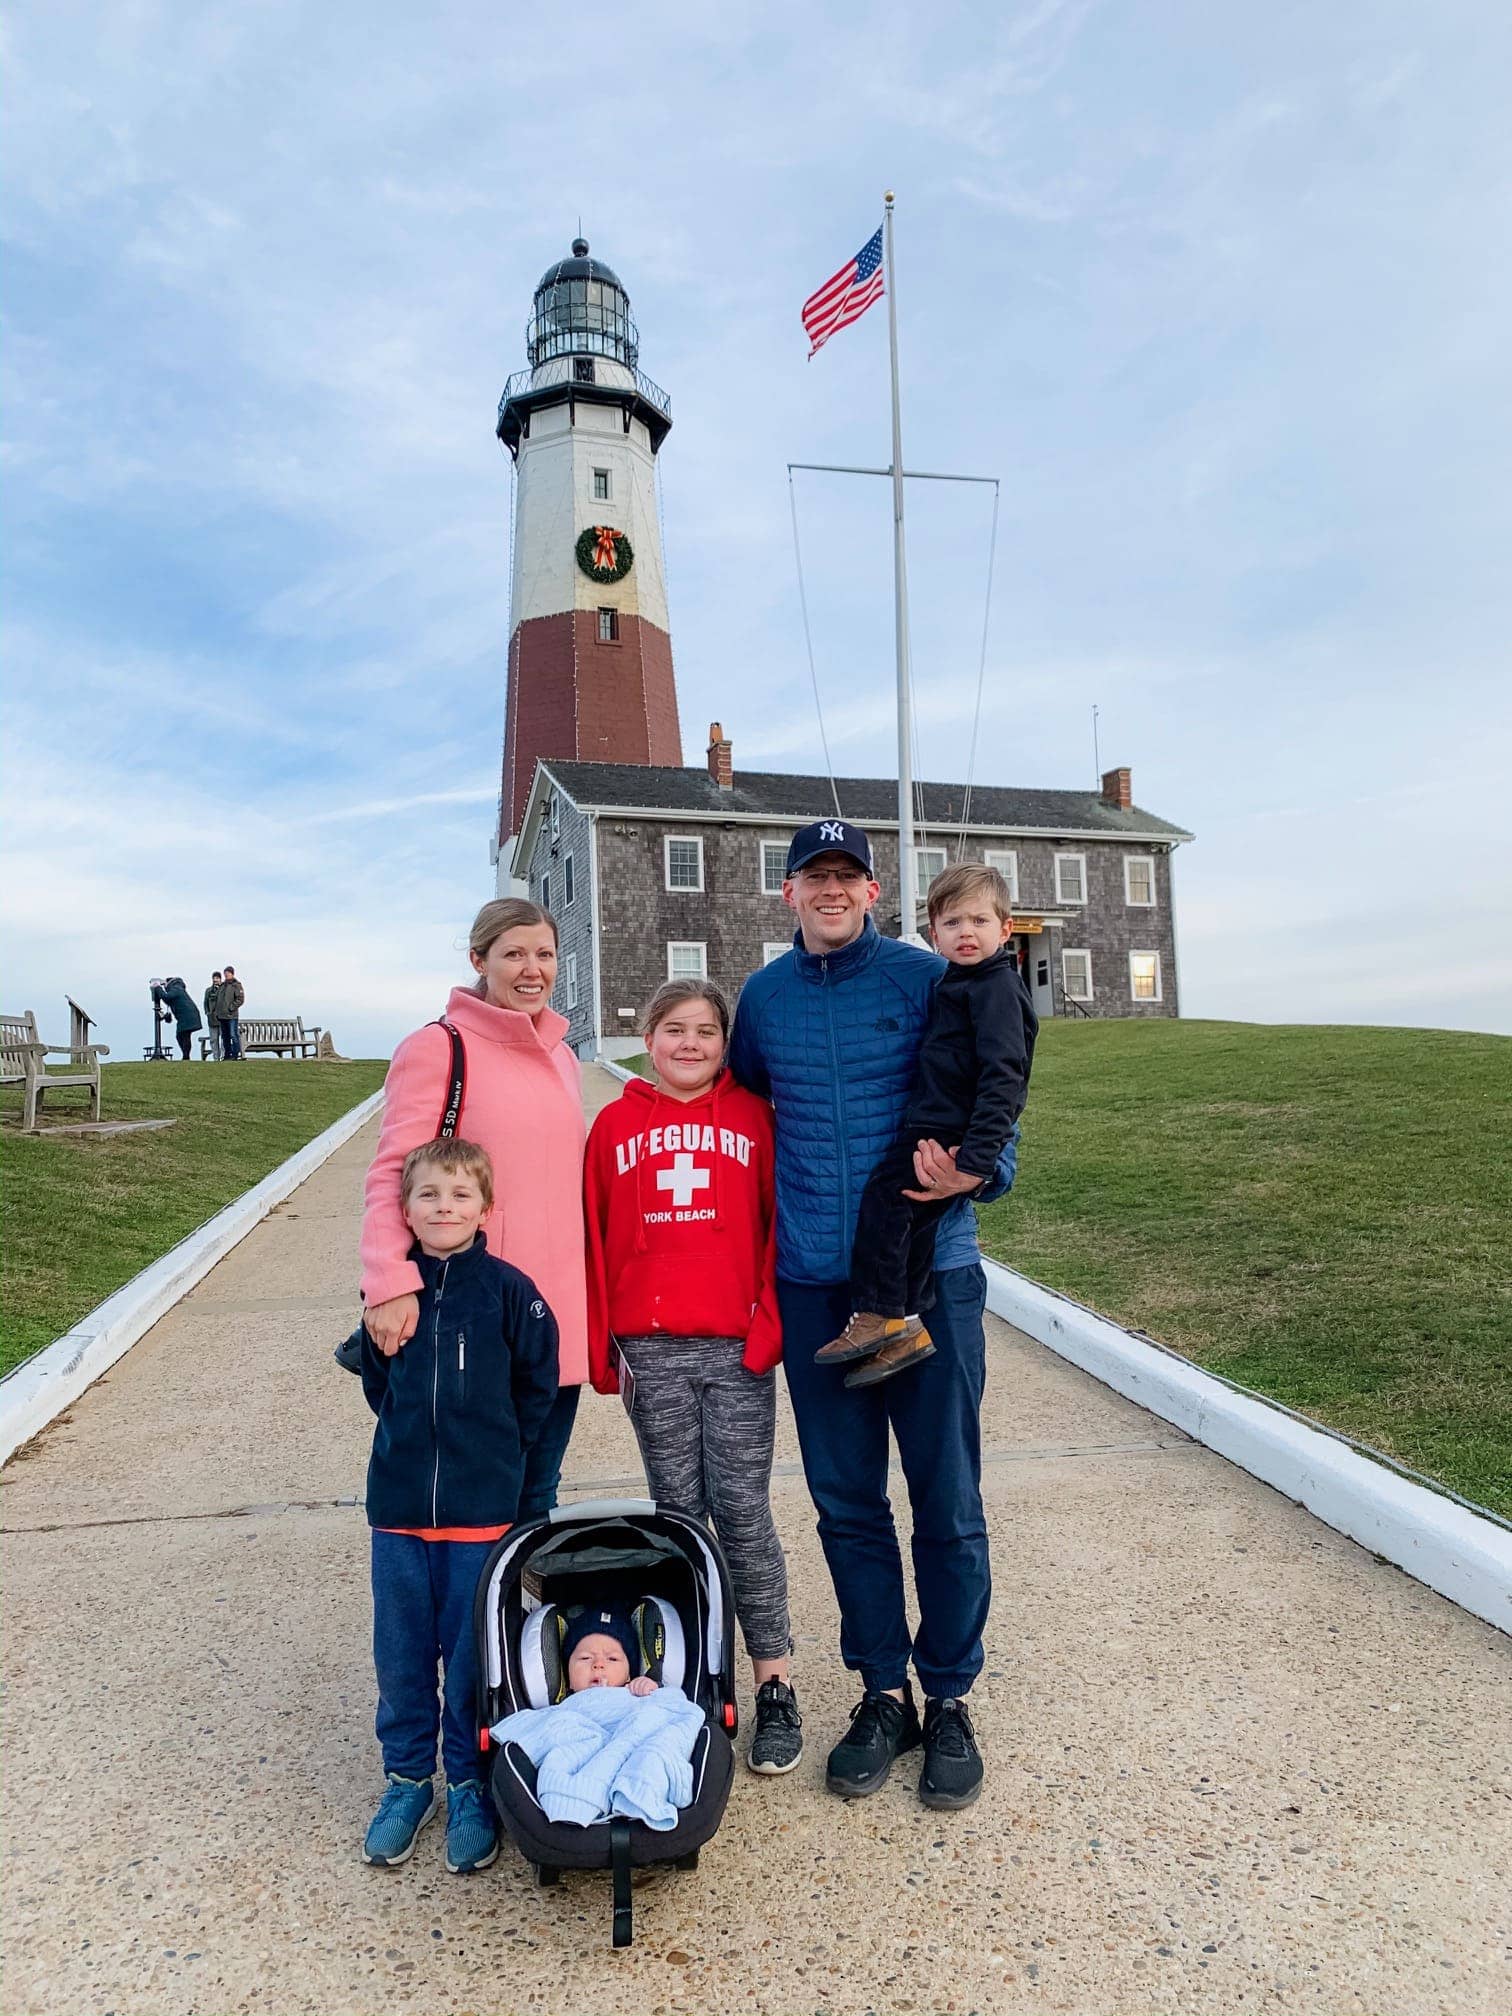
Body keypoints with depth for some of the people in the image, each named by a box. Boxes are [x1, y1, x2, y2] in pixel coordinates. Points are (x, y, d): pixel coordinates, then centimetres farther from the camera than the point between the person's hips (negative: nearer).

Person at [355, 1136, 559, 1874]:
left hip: (482, 1508, -3)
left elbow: (538, 1383, 1)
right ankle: (406, 1778, 33)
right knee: (400, 1653, 13)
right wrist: (409, 1434, 8)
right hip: (398, 1506, 3)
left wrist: (495, 1447, 3)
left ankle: (470, 1785, 27)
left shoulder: (508, 1289, -10)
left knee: (472, 1652, 8)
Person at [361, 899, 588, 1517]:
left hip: (558, 1314, 6)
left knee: (537, 1496, 17)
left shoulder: (560, 1055, 13)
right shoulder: (437, 1048, -7)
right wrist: (390, 1280, -27)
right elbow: (392, 1175, -13)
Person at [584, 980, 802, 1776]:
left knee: (743, 1512, 2)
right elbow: (594, 1239, 6)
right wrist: (602, 1347, 3)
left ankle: (774, 1685, 16)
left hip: (737, 1348, -1)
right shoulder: (616, 1124, 5)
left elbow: (778, 1225, 1)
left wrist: (769, 1324, -8)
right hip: (652, 1352, 2)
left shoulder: (753, 1118, 2)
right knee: (677, 1514, 10)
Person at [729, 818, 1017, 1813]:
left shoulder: (927, 978, -2)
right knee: (847, 1505, 12)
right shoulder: (763, 997, 8)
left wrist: (974, 1172, -21)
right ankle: (884, 1693, 30)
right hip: (814, 1284, 3)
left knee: (947, 1502, 6)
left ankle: (950, 1700, 26)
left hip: (931, 1273, -3)